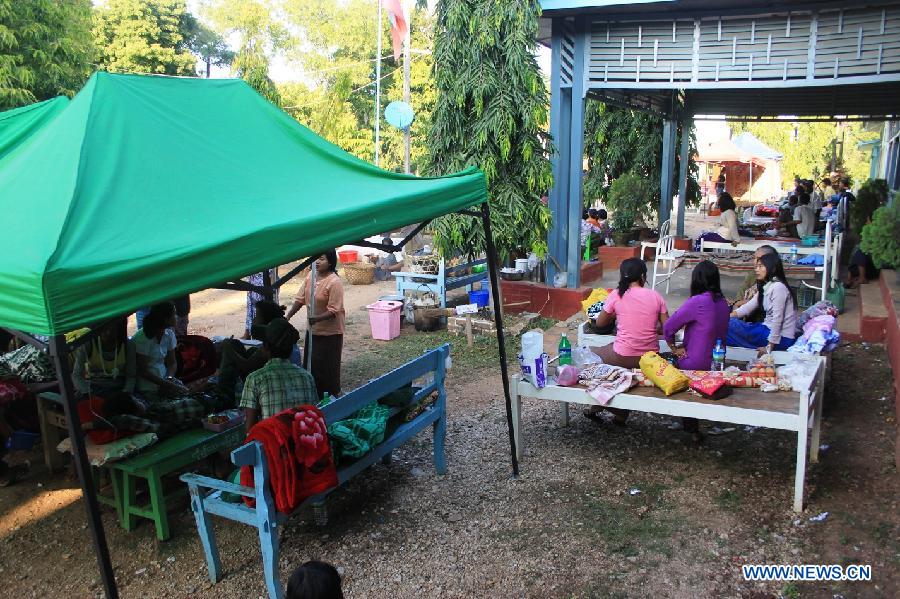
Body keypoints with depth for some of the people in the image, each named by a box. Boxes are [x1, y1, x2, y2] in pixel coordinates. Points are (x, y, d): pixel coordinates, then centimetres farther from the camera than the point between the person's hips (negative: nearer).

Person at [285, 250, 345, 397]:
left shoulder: (334, 282, -21)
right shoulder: (311, 275, 1)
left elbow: (334, 311, -23)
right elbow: (300, 299, 5)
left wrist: (317, 318, -36)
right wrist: (288, 315, -5)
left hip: (330, 332, -7)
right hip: (313, 330, 7)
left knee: (327, 367, 2)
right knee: (311, 363, 15)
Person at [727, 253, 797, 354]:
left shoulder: (778, 287, -17)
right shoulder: (765, 287, 12)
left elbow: (777, 319, -20)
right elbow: (749, 306, 9)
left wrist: (769, 347, -20)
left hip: (781, 338, -9)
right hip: (770, 329, 9)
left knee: (731, 324, -17)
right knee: (729, 321, 4)